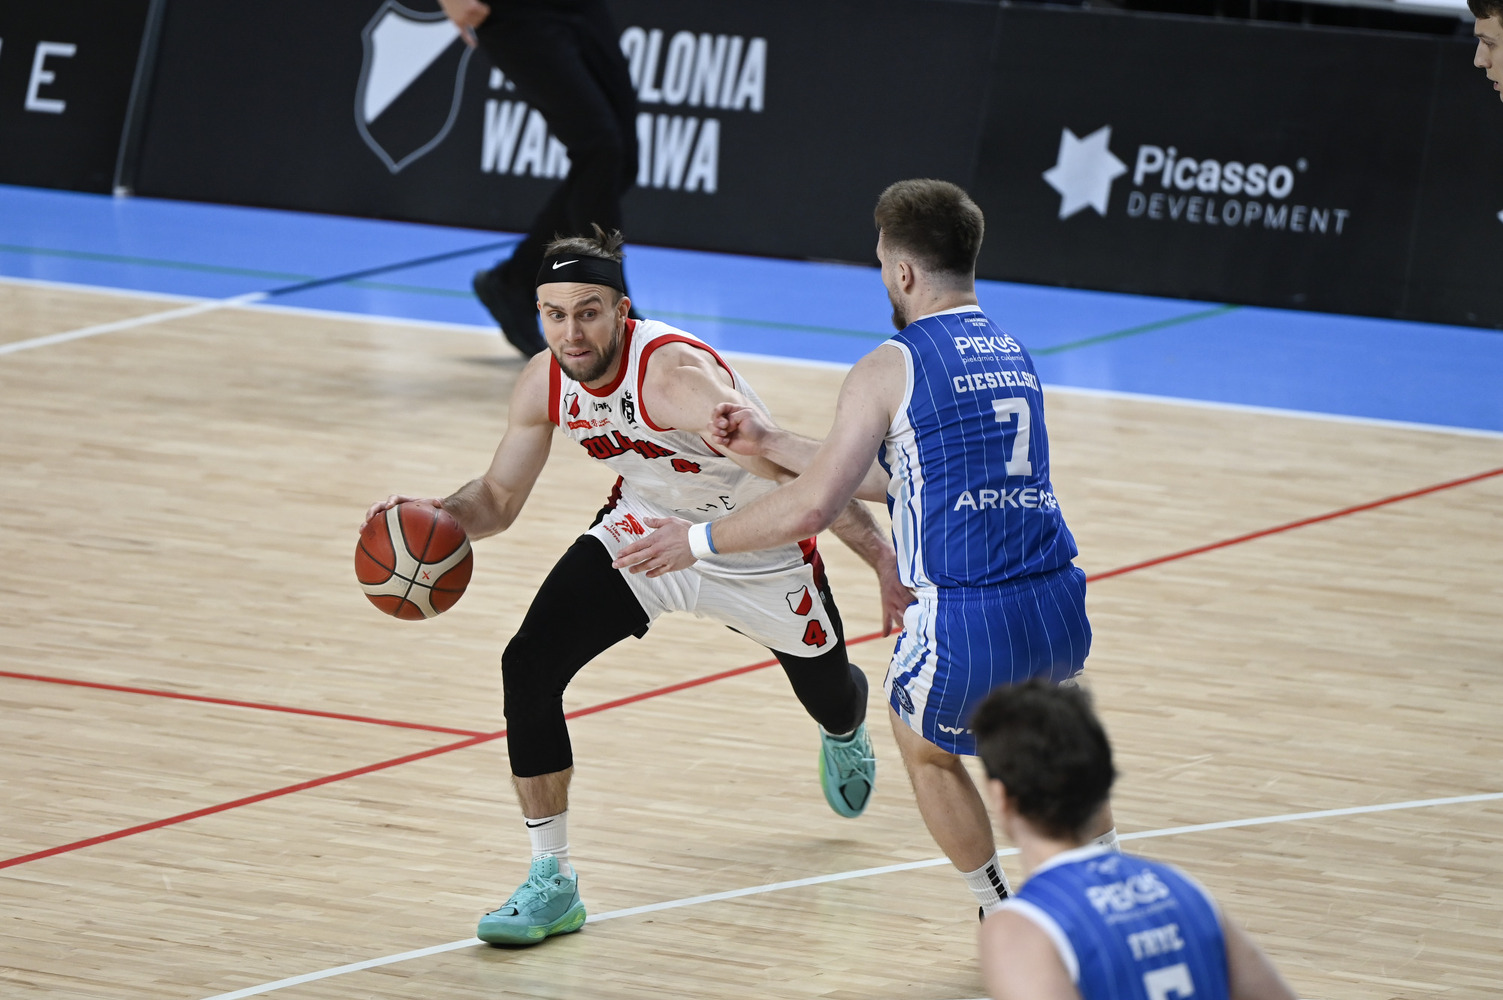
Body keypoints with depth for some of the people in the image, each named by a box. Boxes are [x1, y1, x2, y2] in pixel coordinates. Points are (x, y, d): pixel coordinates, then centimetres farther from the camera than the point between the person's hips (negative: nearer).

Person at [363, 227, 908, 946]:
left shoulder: (673, 374, -39)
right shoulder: (544, 384, -18)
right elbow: (498, 498, -3)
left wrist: (885, 559, -47)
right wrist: (438, 515, -25)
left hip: (759, 549, -4)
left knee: (831, 702, 21)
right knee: (529, 666, -18)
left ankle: (843, 731, 64)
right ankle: (552, 885, -8)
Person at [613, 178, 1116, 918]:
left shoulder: (890, 369, -4)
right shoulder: (1012, 355, 18)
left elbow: (813, 506, -8)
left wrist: (699, 540, 6)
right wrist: (769, 445, 31)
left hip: (965, 624, -6)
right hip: (1059, 611, 6)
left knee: (923, 746, 26)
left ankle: (1004, 916, 29)